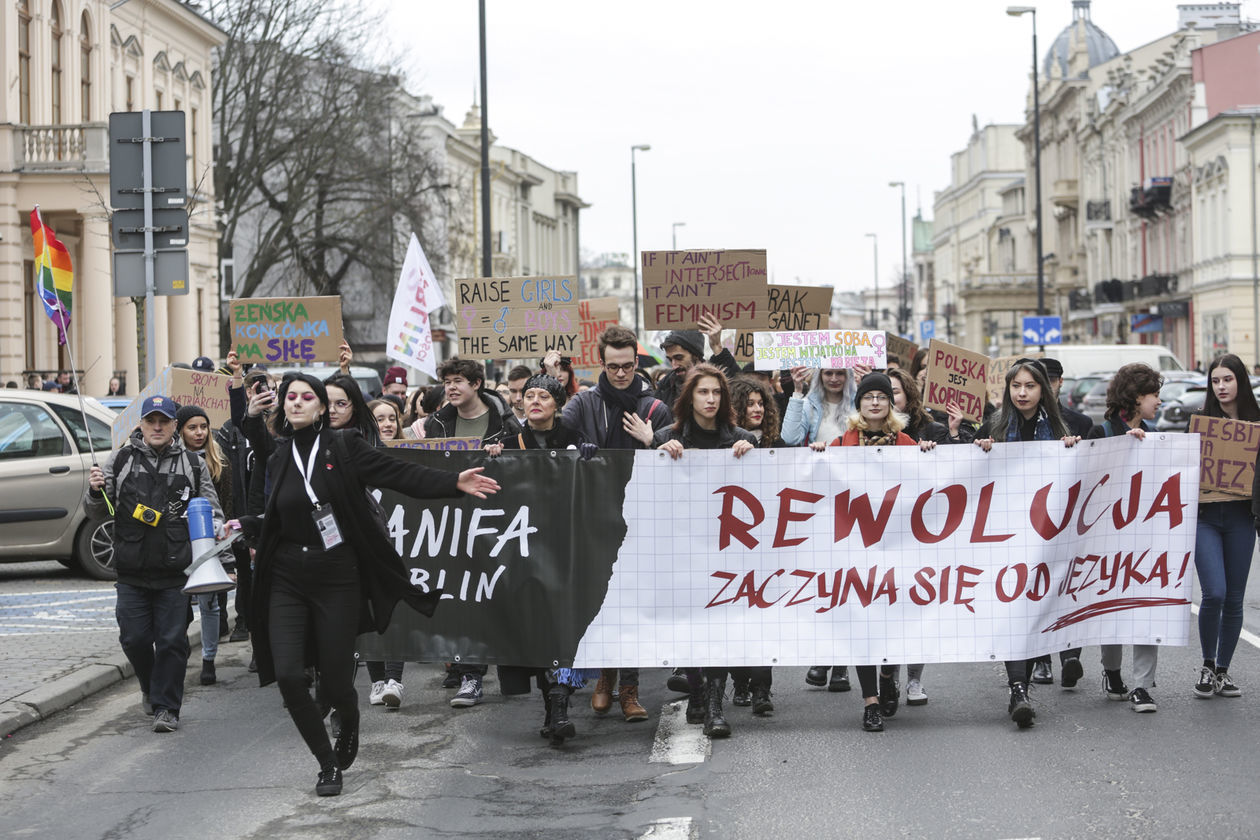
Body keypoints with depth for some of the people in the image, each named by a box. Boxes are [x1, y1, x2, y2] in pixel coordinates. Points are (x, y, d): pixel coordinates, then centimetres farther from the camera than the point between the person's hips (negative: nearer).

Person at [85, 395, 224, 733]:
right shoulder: (121, 460, 6)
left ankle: (166, 707, 7)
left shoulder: (191, 464, 7)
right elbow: (97, 512, 7)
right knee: (134, 638, 2)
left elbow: (211, 505, 15)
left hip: (175, 571, -1)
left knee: (172, 640, -2)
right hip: (132, 572, 1)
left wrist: (216, 526, -6)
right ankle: (150, 688, 30)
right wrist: (95, 491, -14)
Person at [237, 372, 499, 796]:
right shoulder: (281, 456, 8)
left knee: (335, 681, 0)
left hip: (336, 577, -3)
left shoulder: (343, 446, -3)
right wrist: (244, 525, 7)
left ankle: (349, 726, 38)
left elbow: (398, 474, -10)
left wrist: (454, 482, -20)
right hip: (287, 579, 3)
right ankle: (328, 763, 9)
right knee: (287, 675, -11)